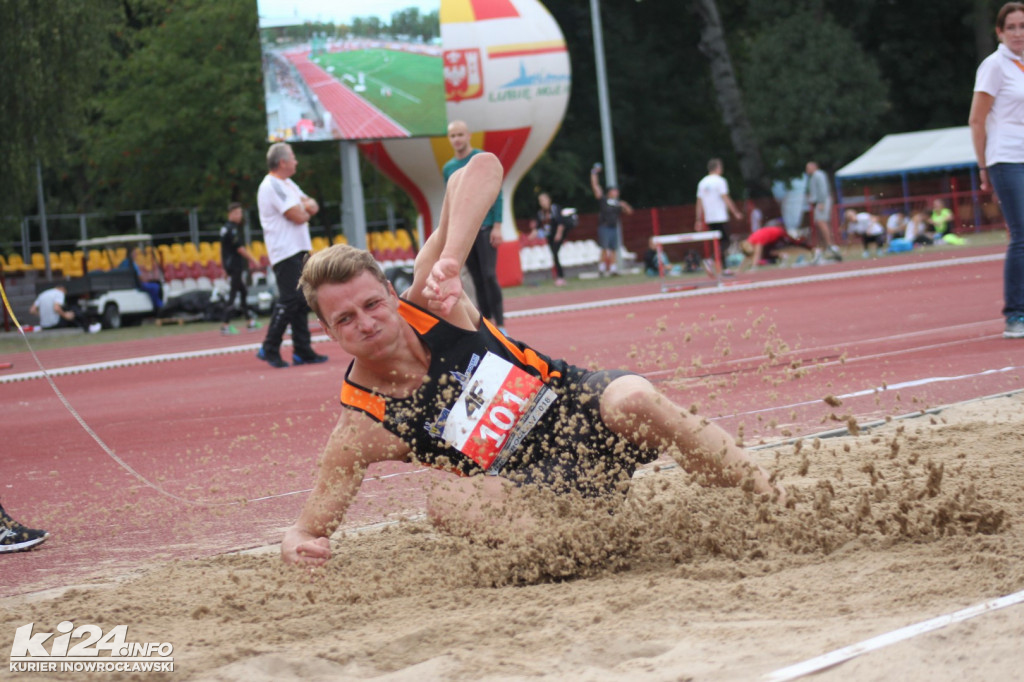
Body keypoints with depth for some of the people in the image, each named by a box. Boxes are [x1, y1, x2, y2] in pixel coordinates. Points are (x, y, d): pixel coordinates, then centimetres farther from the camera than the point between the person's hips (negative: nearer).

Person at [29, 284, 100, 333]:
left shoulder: (42, 294, 14)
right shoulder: (59, 293, -5)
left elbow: (32, 310, 8)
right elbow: (56, 308, -23)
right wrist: (65, 315, -9)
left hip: (43, 326, 7)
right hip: (55, 324, -7)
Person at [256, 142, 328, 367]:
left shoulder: (288, 184, 19)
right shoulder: (272, 186, -14)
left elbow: (313, 206, 15)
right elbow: (298, 217, -19)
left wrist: (306, 206, -7)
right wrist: (306, 210, 3)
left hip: (299, 250, 10)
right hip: (285, 253, -10)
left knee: (301, 301, 9)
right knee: (289, 300, -13)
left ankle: (302, 351, 13)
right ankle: (270, 349, -8)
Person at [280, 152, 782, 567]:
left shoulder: (427, 301, -13)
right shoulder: (361, 428, -14)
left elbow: (483, 168, -20)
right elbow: (307, 529, -11)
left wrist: (449, 260, -35)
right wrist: (299, 547, -35)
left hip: (582, 404, 1)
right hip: (542, 484, -1)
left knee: (632, 402, -33)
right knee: (450, 505, -31)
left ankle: (780, 507, -23)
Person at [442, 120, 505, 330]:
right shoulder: (448, 168, 11)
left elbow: (497, 194, -5)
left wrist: (497, 226, -12)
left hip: (485, 227, -4)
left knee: (489, 276, -11)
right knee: (477, 280, 4)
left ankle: (500, 325, -8)